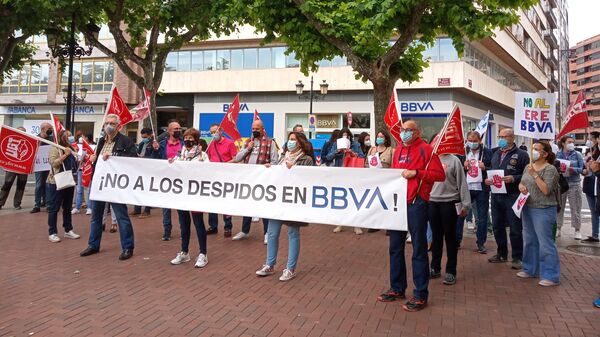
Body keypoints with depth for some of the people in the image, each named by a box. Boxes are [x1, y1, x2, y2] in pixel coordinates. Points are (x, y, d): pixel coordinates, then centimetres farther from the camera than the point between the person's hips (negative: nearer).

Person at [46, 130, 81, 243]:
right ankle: (52, 233, 4)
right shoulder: (55, 148, -7)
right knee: (54, 208, -1)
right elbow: (53, 163, -19)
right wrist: (65, 155, -21)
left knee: (67, 207, 12)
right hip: (57, 182, -7)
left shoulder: (71, 149, 13)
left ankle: (68, 230, 20)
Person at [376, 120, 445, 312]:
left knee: (419, 249, 0)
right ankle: (397, 289, 25)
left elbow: (440, 174, -11)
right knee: (395, 247, 12)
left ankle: (420, 295, 10)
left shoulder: (425, 149, -5)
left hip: (416, 203, -7)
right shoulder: (399, 149, 14)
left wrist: (416, 173, -19)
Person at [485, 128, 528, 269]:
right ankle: (501, 254, 28)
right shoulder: (495, 154, 16)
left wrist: (513, 178, -23)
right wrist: (487, 179, 1)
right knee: (497, 226, 13)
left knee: (515, 228, 0)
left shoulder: (521, 155, -4)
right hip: (496, 195, 6)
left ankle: (517, 257, 11)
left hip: (512, 196, -6)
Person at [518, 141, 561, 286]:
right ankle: (530, 269, 30)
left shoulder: (550, 169, -11)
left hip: (543, 210, -8)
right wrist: (521, 186, -4)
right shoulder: (529, 166, 11)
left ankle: (551, 276, 3)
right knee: (529, 240, 16)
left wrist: (534, 174, -20)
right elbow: (522, 182, 19)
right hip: (527, 208, 8)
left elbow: (546, 190, -18)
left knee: (545, 243, -5)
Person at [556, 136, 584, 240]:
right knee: (559, 207, 5)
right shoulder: (557, 155, 4)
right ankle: (558, 228, 16)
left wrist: (572, 169, -20)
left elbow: (582, 169, -2)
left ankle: (577, 230, 12)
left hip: (574, 184, 0)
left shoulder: (577, 155, 4)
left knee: (575, 208, 2)